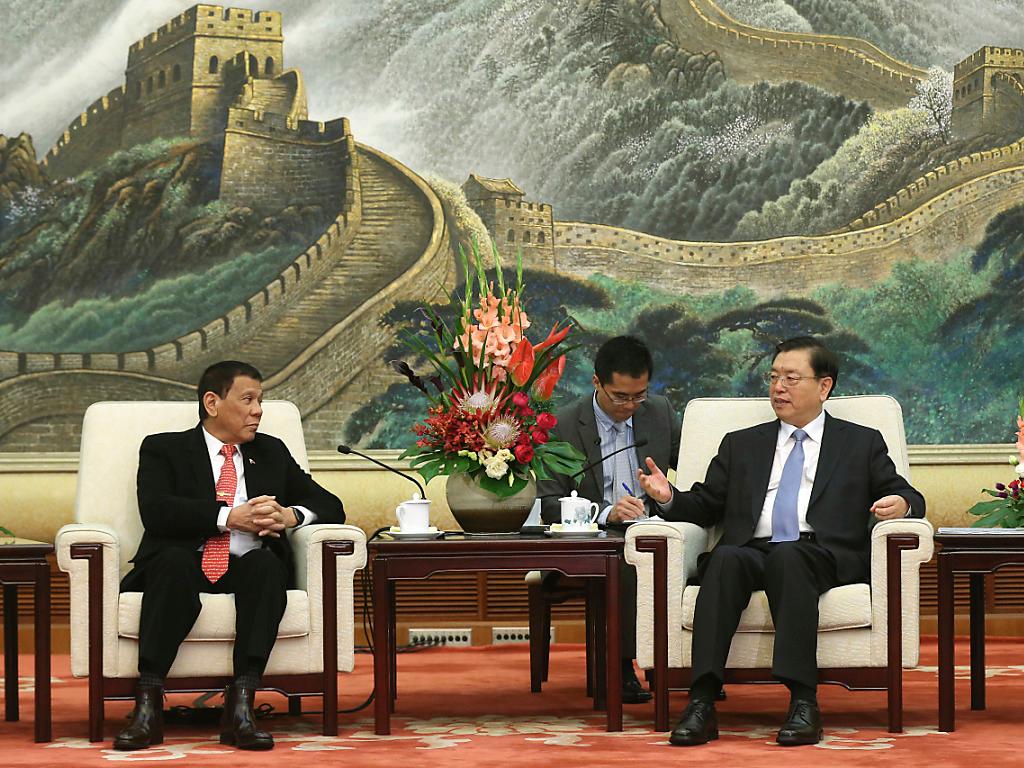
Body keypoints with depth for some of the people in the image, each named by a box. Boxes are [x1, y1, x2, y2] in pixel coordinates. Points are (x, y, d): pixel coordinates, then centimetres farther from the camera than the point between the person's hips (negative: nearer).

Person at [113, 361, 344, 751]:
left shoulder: (271, 452, 24)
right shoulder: (164, 449, 12)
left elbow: (331, 507, 18)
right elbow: (155, 510, -7)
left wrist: (289, 515, -5)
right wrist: (230, 517, -15)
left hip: (246, 569, 2)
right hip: (185, 565, -2)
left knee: (266, 565, -32)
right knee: (174, 559, -36)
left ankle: (240, 704, -42)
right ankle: (148, 703, -41)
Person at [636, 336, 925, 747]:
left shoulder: (861, 443, 23)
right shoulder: (741, 445, 29)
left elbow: (907, 496, 16)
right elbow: (706, 505, 23)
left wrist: (901, 504, -8)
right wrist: (669, 497, 2)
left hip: (822, 555, -2)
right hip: (751, 552, 2)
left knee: (787, 557, -38)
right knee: (726, 558, -35)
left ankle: (803, 702, -45)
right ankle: (701, 704, -44)